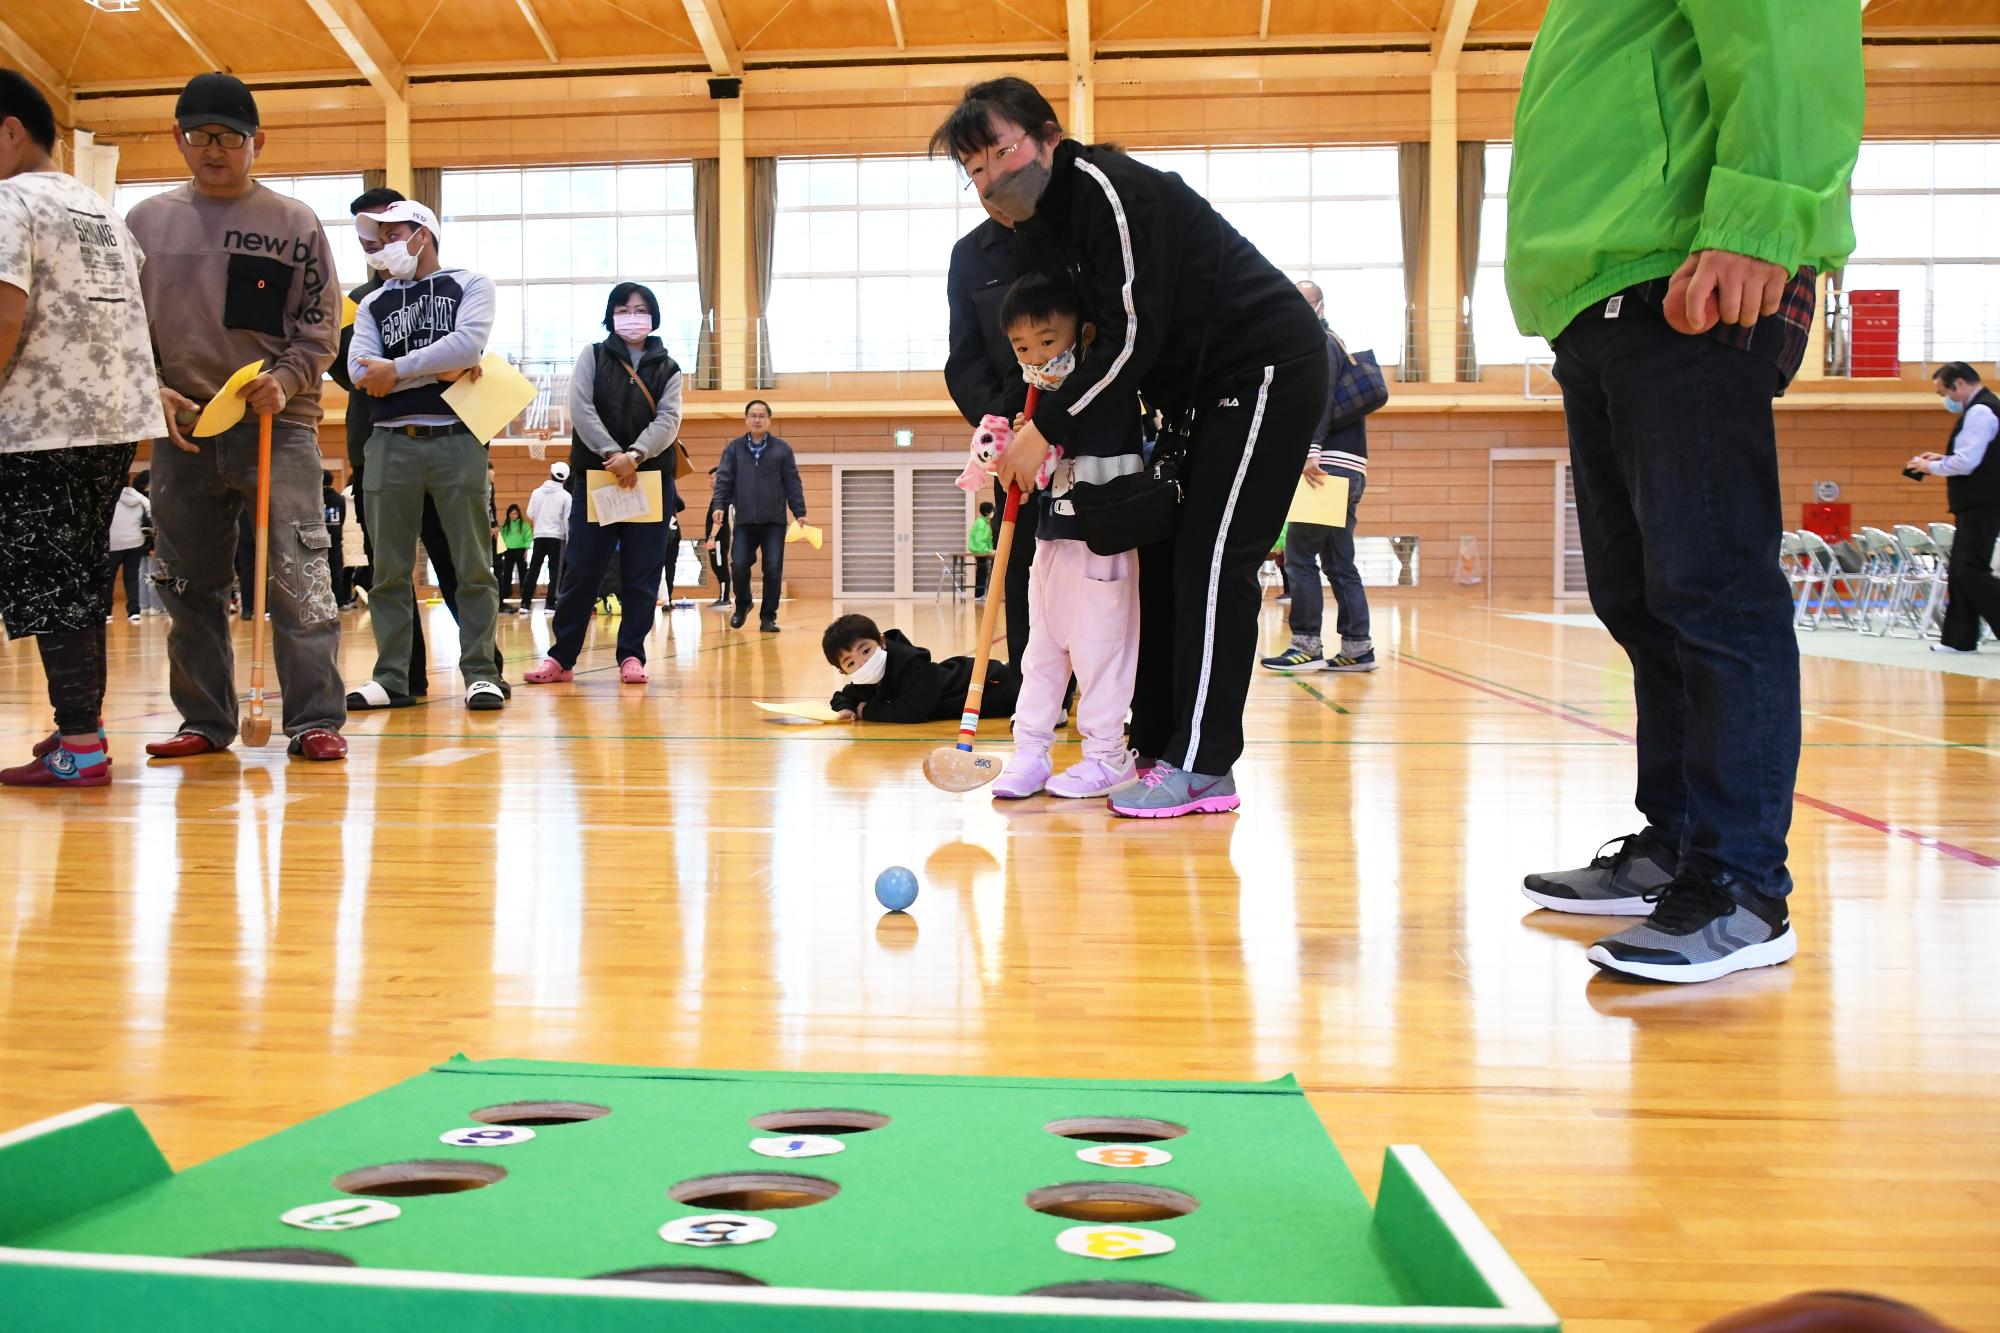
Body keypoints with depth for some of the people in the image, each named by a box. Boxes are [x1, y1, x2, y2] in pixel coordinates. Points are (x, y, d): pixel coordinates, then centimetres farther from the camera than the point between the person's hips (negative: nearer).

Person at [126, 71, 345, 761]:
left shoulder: (295, 223, 5)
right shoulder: (146, 222, 12)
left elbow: (321, 326, 4)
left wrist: (286, 380, -14)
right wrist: (150, 391, -4)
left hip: (280, 425, -3)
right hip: (181, 428, 3)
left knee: (298, 575, -11)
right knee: (189, 584, 7)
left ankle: (316, 720, -7)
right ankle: (205, 720, 17)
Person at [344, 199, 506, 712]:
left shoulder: (470, 284, 8)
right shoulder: (372, 304, 16)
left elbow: (468, 343, -11)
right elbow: (360, 372, 0)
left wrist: (396, 370, -6)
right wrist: (439, 370, -8)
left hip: (456, 439, -3)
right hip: (390, 443, 3)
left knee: (473, 566, -1)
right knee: (389, 570, 4)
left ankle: (481, 672, 4)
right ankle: (392, 677, 9)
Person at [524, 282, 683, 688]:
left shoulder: (667, 368, 10)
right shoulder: (592, 356, 8)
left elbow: (668, 420, -3)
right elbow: (580, 409, -5)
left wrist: (634, 456, -20)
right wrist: (611, 454, -17)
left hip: (650, 480, 1)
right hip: (595, 478, -1)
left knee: (641, 576, 1)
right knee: (582, 572, -1)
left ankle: (632, 656, 8)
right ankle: (561, 656, 4)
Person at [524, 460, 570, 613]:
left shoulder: (537, 492, 1)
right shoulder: (565, 496, -6)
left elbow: (530, 515, 2)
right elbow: (567, 520, -8)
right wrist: (568, 541, -2)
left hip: (539, 536, 2)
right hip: (557, 537, -2)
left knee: (533, 570, 8)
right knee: (555, 571, 3)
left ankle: (525, 603, 5)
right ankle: (549, 604, -3)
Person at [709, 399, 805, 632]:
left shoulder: (782, 449, 5)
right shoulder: (733, 448, 7)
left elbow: (792, 483, 4)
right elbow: (724, 480, 3)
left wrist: (800, 512, -1)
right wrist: (719, 506, -11)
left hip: (774, 521, 0)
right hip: (744, 520, 1)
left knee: (773, 569, -5)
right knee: (739, 565, -8)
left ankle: (768, 617, 8)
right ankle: (742, 605, 20)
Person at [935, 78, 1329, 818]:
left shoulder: (1106, 187, -19)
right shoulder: (1045, 223, 10)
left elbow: (1134, 335, -25)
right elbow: (1103, 337, 14)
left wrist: (1050, 428, -20)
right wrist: (1030, 431, -1)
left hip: (1268, 368, -10)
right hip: (1210, 389, 10)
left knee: (1209, 561, -14)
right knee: (1164, 560, 7)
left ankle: (1201, 767, -12)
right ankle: (1156, 745, 13)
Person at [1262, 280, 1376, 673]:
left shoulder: (1321, 343, -3)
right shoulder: (1340, 343, 26)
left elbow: (1321, 399, -18)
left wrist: (1311, 451, -29)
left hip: (1329, 464, -10)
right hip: (1351, 469, 10)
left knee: (1299, 556, -8)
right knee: (1340, 562, 9)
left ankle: (1307, 646, -9)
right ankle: (1358, 648, 7)